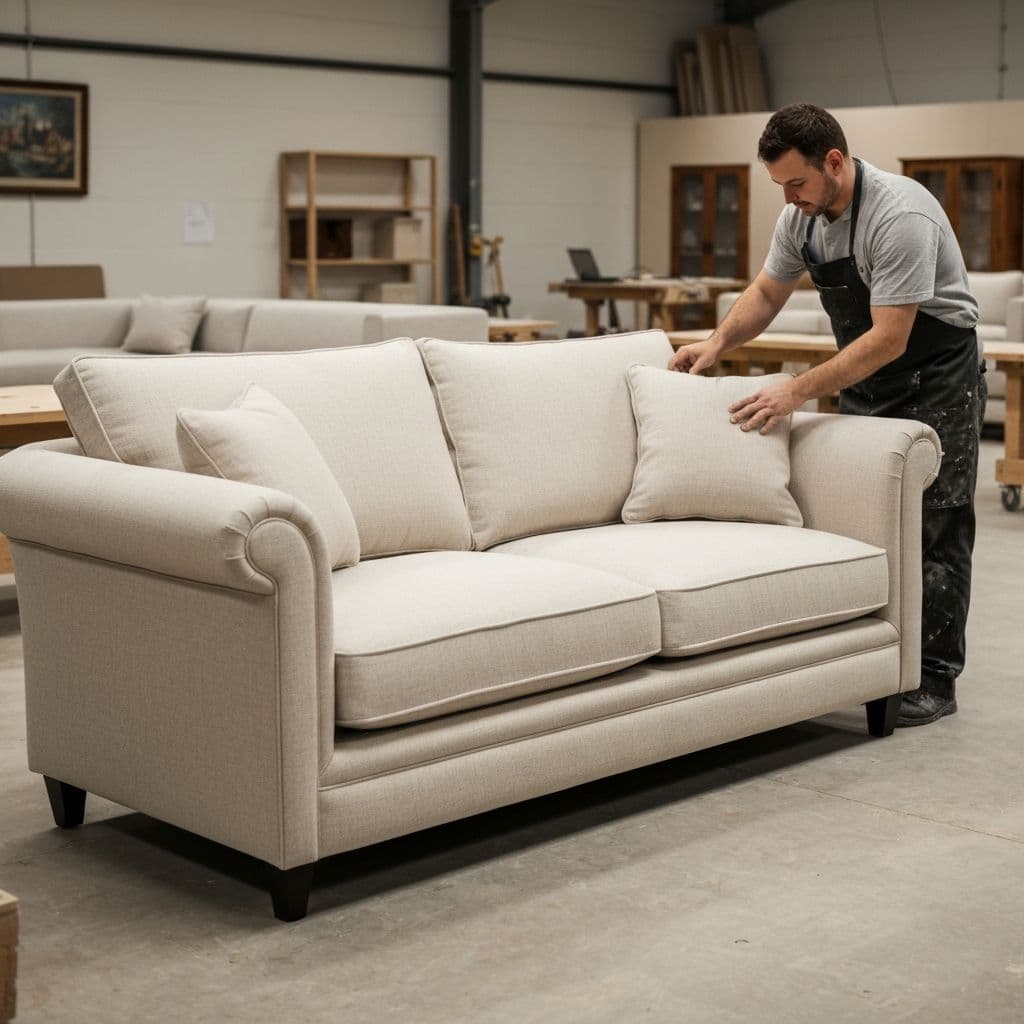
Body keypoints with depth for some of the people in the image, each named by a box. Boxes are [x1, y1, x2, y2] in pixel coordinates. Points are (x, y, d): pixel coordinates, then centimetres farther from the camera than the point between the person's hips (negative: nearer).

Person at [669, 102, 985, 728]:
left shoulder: (899, 216, -30)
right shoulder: (801, 215, -5)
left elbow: (889, 339, -32)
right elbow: (767, 292, 9)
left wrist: (799, 392, -32)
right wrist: (718, 343, -8)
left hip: (936, 377, -8)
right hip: (866, 377, 8)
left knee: (933, 529, -4)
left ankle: (934, 678, 2)